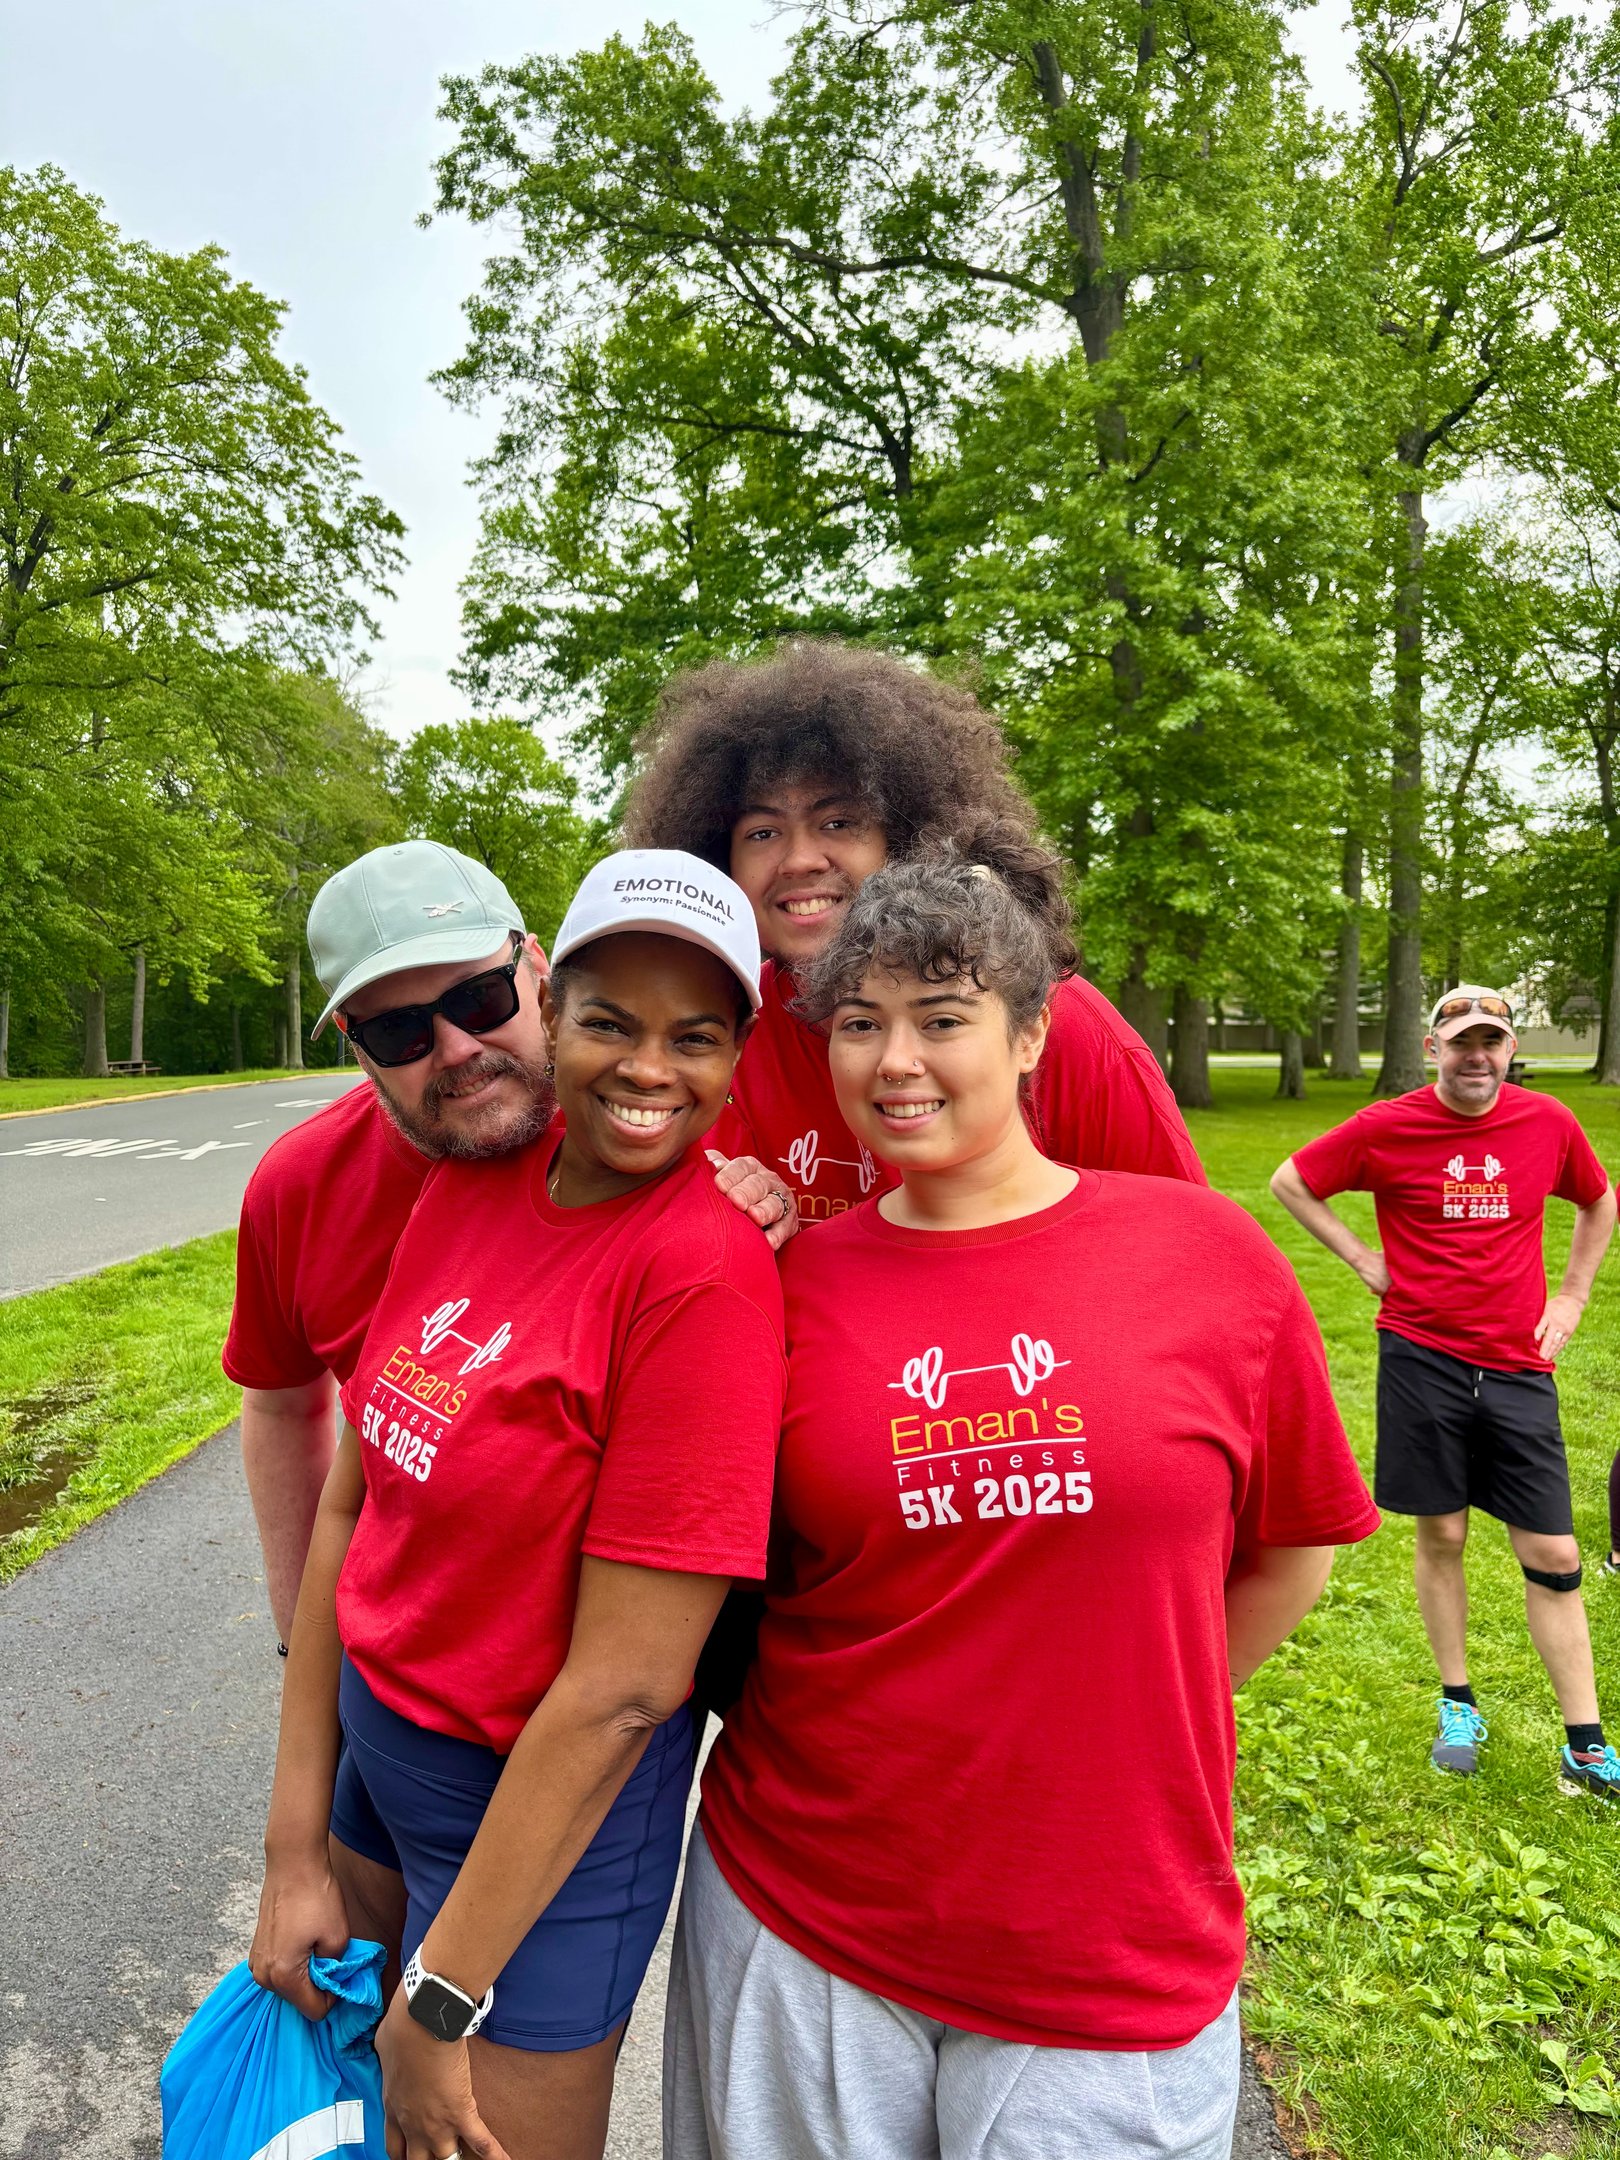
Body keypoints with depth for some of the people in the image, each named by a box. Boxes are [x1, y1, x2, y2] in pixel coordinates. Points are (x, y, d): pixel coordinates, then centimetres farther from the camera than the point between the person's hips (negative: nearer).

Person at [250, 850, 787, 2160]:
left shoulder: (708, 1268, -27)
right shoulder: (469, 1185, -6)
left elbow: (625, 1685, -24)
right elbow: (352, 1502, -1)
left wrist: (441, 2002, -14)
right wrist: (296, 1845, 2)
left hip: (549, 1807, -6)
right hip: (377, 1742, 7)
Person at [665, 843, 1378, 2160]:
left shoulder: (1211, 1257, -9)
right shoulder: (789, 1283, -7)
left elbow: (1290, 1549, 3)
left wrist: (1122, 1730, 5)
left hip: (1116, 1950, 0)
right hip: (801, 1915, 1)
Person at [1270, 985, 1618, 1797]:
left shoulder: (1549, 1124, 0)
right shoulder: (1388, 1128, -7)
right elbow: (1290, 1182, 4)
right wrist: (1364, 1259, -1)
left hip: (1517, 1365, 2)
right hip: (1422, 1357, -1)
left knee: (1554, 1555, 4)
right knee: (1441, 1534, 10)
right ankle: (1458, 1707, 29)